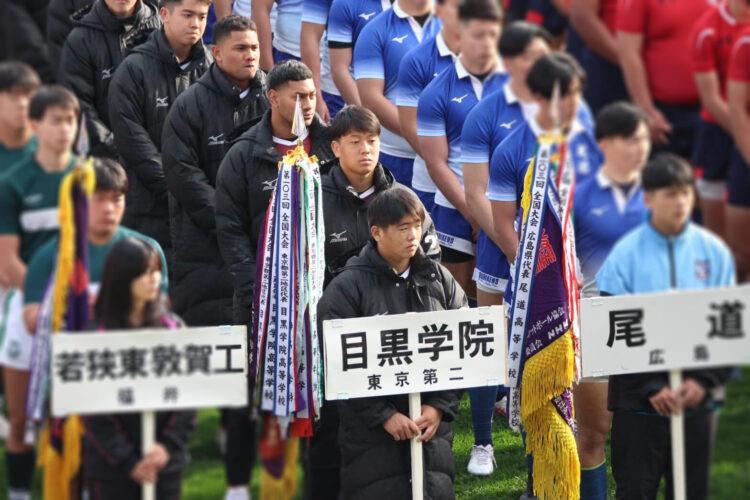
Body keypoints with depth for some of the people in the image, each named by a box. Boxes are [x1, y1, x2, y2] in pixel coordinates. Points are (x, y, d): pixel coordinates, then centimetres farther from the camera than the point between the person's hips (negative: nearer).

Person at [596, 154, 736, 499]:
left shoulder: (714, 252, 4)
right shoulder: (625, 254, -3)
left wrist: (704, 380, -8)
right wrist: (652, 387, -13)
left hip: (698, 393, 2)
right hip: (639, 395, -2)